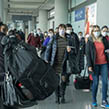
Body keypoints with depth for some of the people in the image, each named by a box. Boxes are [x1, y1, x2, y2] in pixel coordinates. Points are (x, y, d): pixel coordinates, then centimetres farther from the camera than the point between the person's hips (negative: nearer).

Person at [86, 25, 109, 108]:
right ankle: (94, 100, 17)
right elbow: (88, 54, -3)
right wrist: (89, 65, -10)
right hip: (95, 64, -2)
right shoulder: (90, 42, 2)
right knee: (95, 82, 1)